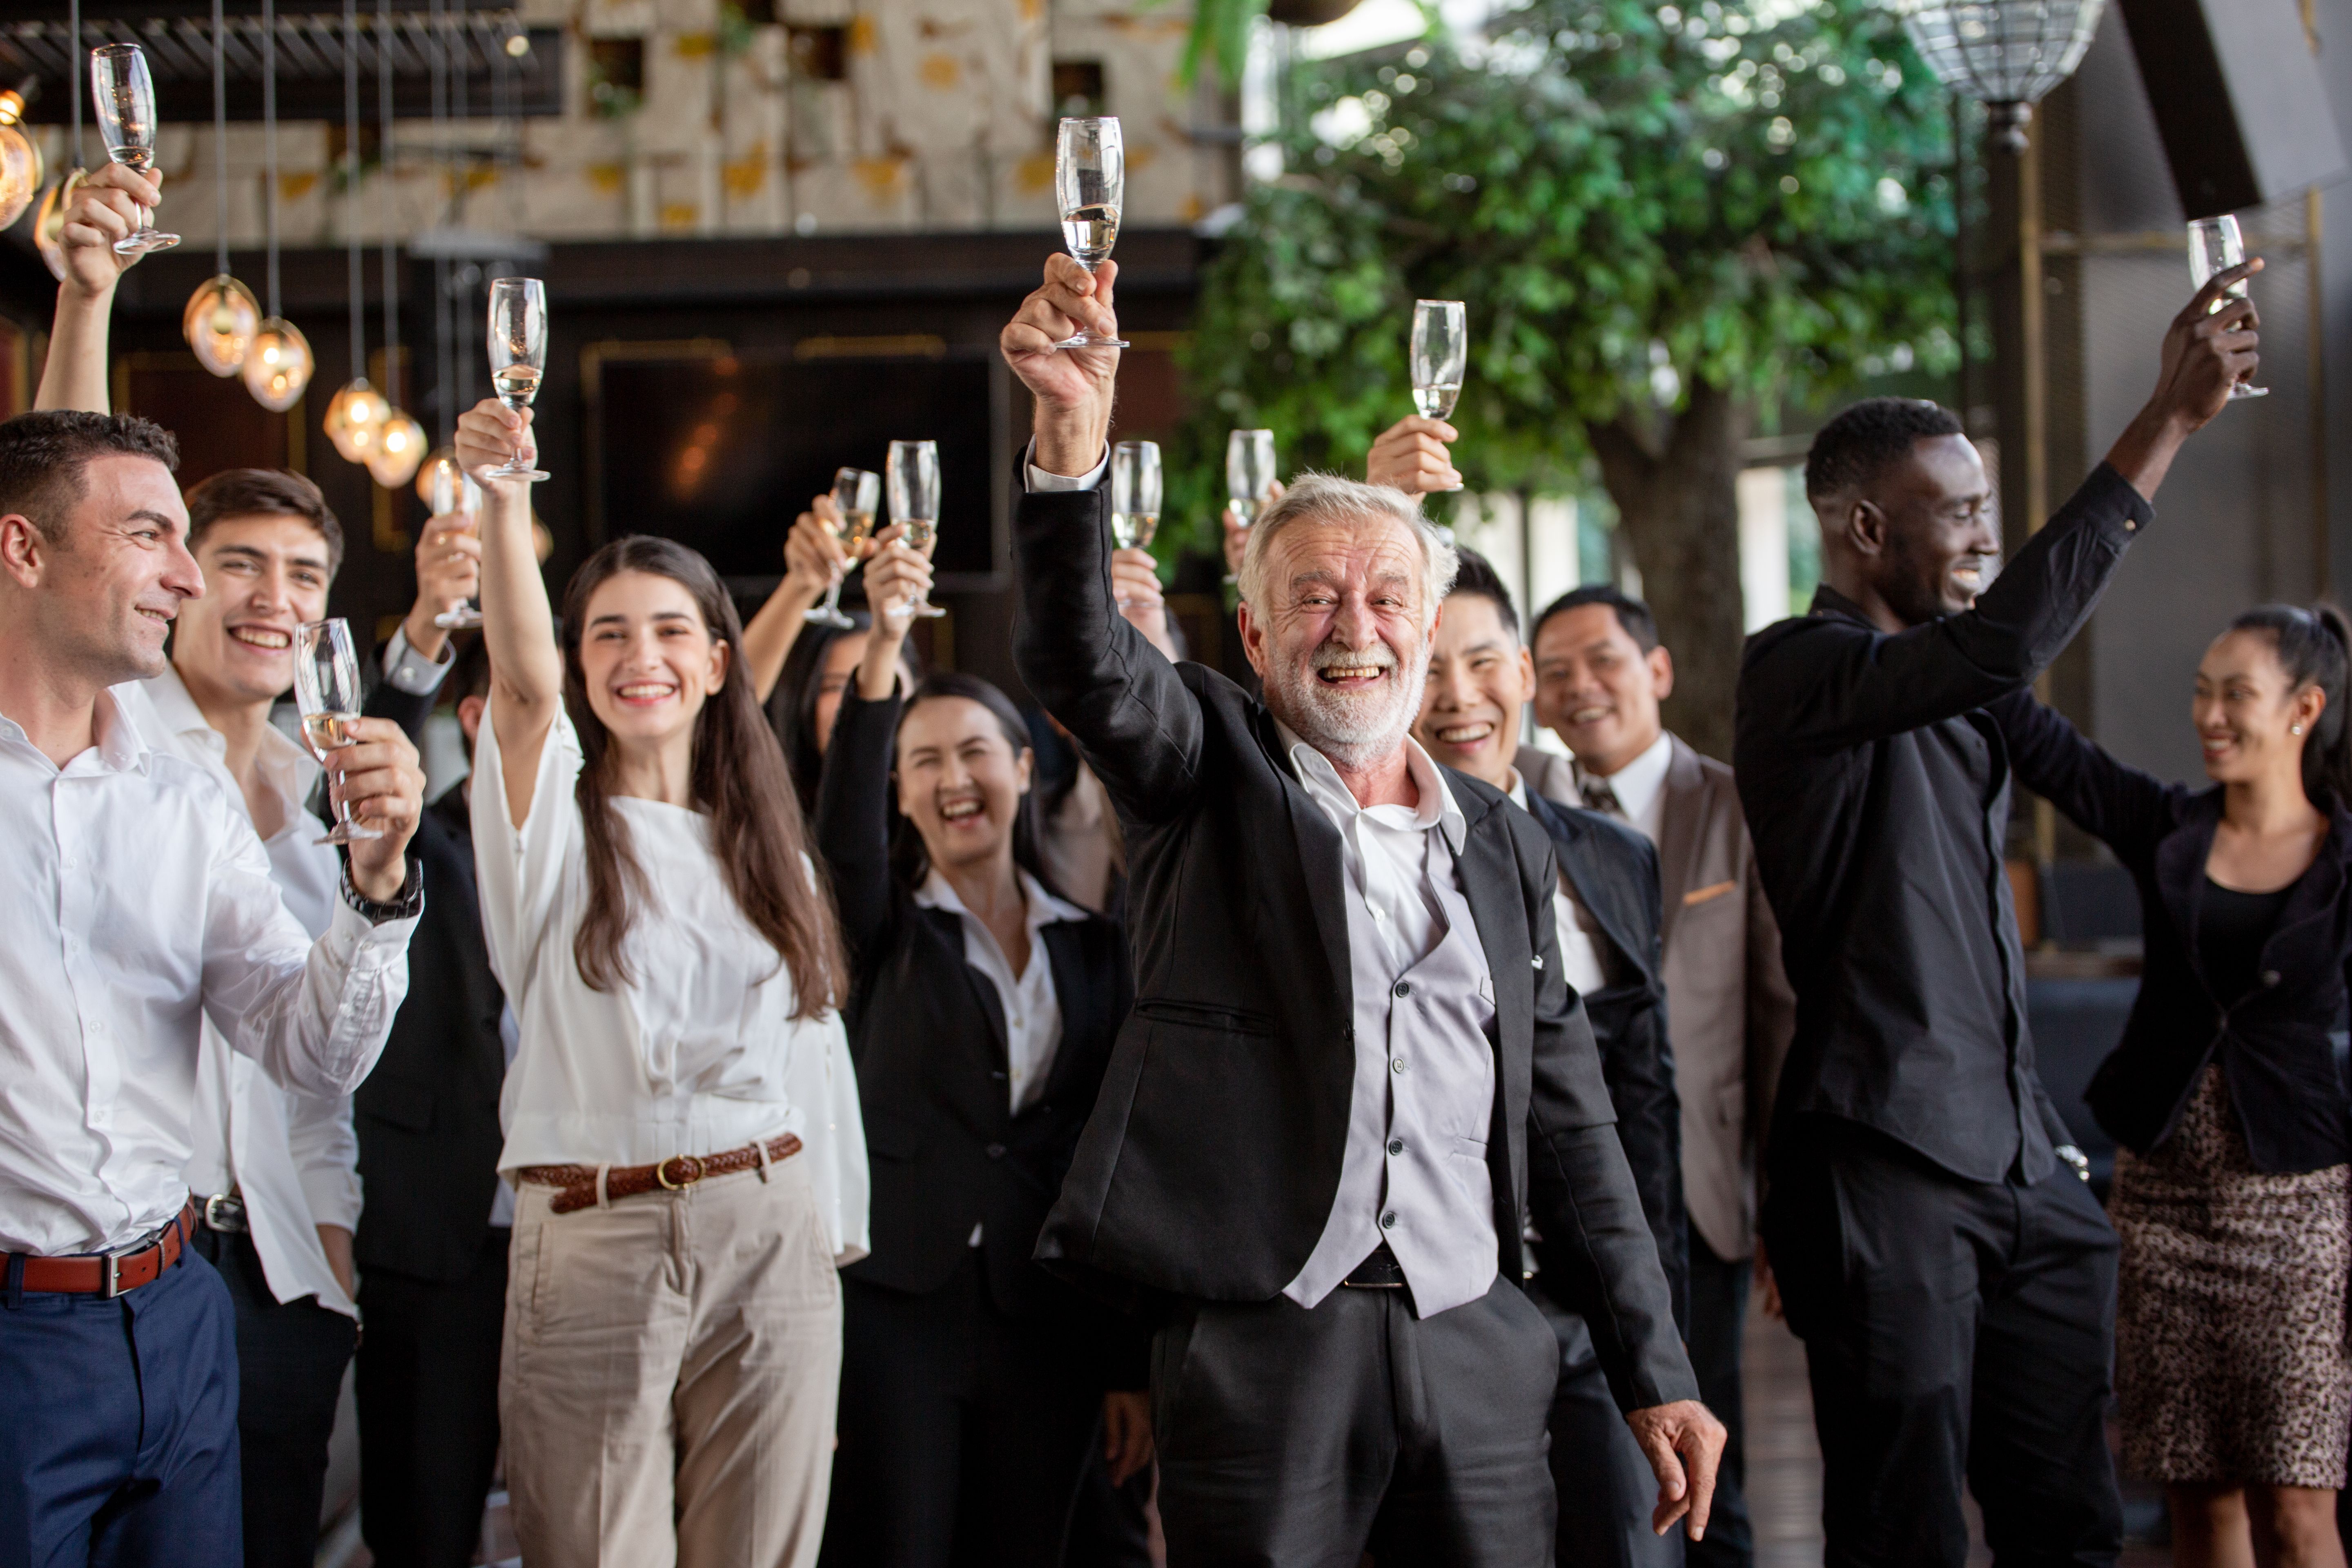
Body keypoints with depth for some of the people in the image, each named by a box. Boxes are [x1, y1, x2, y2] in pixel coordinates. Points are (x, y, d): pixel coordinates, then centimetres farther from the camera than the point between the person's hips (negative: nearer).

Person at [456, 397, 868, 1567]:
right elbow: (523, 678, -18)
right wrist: (500, 497, -33)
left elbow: (814, 1054, 15)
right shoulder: (556, 819, 2)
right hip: (592, 1241, -3)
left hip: (772, 1234, 3)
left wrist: (836, 1240, 12)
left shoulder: (764, 846, 14)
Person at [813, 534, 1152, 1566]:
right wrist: (882, 646, -32)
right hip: (897, 1299, -2)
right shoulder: (888, 929, 5)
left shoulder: (1091, 947, 11)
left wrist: (1131, 1361, 6)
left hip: (1046, 1317, 2)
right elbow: (842, 824, -17)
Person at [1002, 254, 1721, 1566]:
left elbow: (1571, 1126, 15)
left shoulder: (1507, 845, 15)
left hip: (1477, 1349, 3)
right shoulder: (1211, 773, 5)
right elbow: (1080, 658, -16)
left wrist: (1657, 1373, 10)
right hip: (1259, 1347, -3)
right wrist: (1073, 434, -34)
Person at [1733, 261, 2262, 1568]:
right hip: (1890, 1171, -8)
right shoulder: (1800, 673, -9)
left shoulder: (1954, 696, 20)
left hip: (2022, 1166, 8)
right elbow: (2007, 639, -27)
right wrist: (2175, 416, -25)